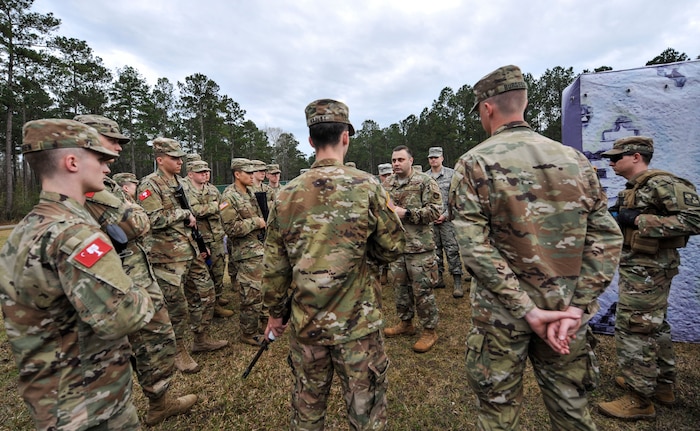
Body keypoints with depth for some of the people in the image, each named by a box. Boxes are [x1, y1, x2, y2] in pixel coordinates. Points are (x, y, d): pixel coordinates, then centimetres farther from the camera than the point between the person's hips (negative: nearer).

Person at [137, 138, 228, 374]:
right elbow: (154, 220, -22)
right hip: (168, 256, -8)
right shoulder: (150, 184, -11)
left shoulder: (180, 182, 14)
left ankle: (201, 339, 31)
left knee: (205, 293, 13)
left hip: (191, 251, 8)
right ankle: (179, 352, 23)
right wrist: (184, 214, -13)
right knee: (177, 305, 3)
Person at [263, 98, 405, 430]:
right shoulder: (366, 186, -13)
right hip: (358, 322, -2)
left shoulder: (287, 195, -5)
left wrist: (276, 312, 14)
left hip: (306, 323, 3)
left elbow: (275, 264, 1)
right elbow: (393, 247, -5)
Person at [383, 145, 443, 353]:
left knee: (422, 289, 3)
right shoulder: (387, 184, 10)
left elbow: (435, 210, -13)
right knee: (400, 286, 17)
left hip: (419, 246, -6)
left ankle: (430, 330, 22)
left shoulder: (425, 182, -7)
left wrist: (406, 213, -19)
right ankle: (405, 323, 36)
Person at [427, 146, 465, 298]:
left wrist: (446, 215, -10)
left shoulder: (451, 174, 1)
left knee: (452, 250, -5)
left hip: (447, 219, -3)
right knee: (435, 250, 10)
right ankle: (438, 278, 23)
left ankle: (458, 283, 1)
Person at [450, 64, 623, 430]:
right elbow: (606, 238, -2)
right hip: (564, 310, 4)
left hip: (501, 310, -3)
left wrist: (526, 309, -14)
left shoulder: (474, 163, -11)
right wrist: (575, 308, -6)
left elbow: (474, 246, -19)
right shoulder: (575, 159, 2)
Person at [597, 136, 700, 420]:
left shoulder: (662, 183, -16)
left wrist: (637, 220, -23)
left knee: (633, 329, -4)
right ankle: (663, 385, 34)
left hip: (647, 269, -10)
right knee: (654, 326, 19)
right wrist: (615, 216, 3)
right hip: (641, 266, 10)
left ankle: (639, 400, 9)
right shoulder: (634, 188, 12)